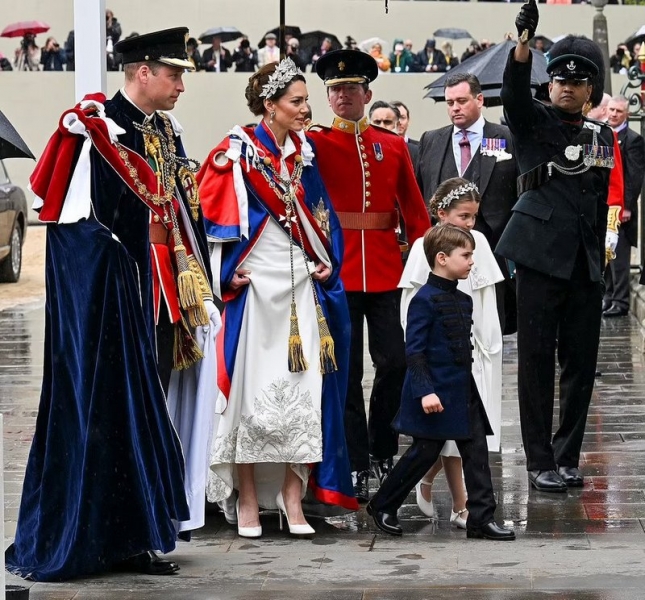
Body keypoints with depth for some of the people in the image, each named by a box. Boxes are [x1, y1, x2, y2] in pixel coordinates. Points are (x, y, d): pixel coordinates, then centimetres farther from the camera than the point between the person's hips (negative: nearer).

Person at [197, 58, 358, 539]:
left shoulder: (304, 152, 12)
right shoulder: (237, 154, -5)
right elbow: (212, 210, -6)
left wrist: (327, 262, 6)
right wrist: (228, 273, -11)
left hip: (302, 286, 5)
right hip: (254, 287, -5)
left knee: (304, 390, 1)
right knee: (251, 389, -2)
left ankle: (293, 499, 7)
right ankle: (248, 501, 7)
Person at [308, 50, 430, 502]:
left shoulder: (393, 146, 10)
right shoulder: (315, 143, 4)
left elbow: (414, 209, 8)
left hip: (386, 273, 2)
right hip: (337, 273, -2)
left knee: (395, 362, 0)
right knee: (346, 373, 1)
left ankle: (382, 450, 21)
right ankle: (356, 467, 9)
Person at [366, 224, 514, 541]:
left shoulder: (463, 300, 11)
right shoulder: (425, 300, -14)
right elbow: (414, 350, -17)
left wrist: (468, 383, 19)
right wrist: (425, 391, -23)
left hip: (463, 392, 8)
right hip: (435, 393, -8)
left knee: (477, 451, 2)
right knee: (424, 452, 1)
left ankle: (481, 518, 5)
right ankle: (382, 506, 18)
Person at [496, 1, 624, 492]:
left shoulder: (603, 138, 14)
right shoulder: (533, 123, 1)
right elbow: (514, 90, -20)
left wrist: (602, 248, 17)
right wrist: (524, 42, -37)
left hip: (586, 262, 5)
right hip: (542, 253, -4)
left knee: (581, 360, 6)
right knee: (536, 359, -2)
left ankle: (567, 456, 16)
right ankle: (540, 461, 4)